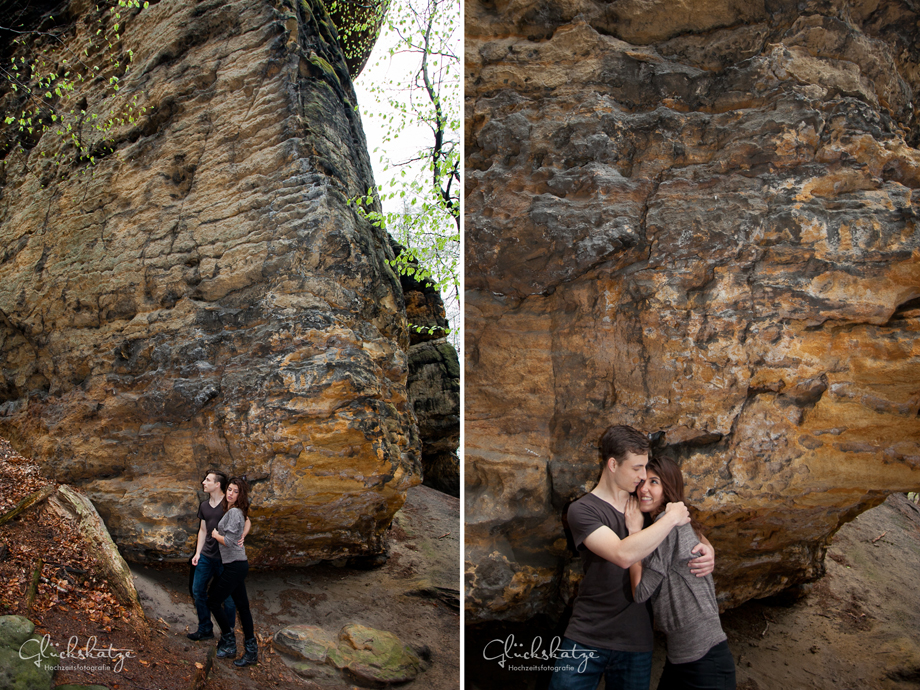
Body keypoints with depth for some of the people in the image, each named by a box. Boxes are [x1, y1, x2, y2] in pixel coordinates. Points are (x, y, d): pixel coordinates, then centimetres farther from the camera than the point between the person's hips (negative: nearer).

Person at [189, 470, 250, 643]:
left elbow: (246, 521, -5)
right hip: (206, 556, 7)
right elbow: (203, 530, 15)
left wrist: (241, 537, -23)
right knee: (198, 591, 11)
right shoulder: (204, 506, 10)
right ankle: (205, 629, 27)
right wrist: (198, 553, 8)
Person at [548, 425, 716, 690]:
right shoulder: (582, 510, -10)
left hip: (636, 644, 4)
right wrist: (671, 518, -17)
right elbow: (623, 554, -26)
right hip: (586, 640, -4)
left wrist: (708, 551, -6)